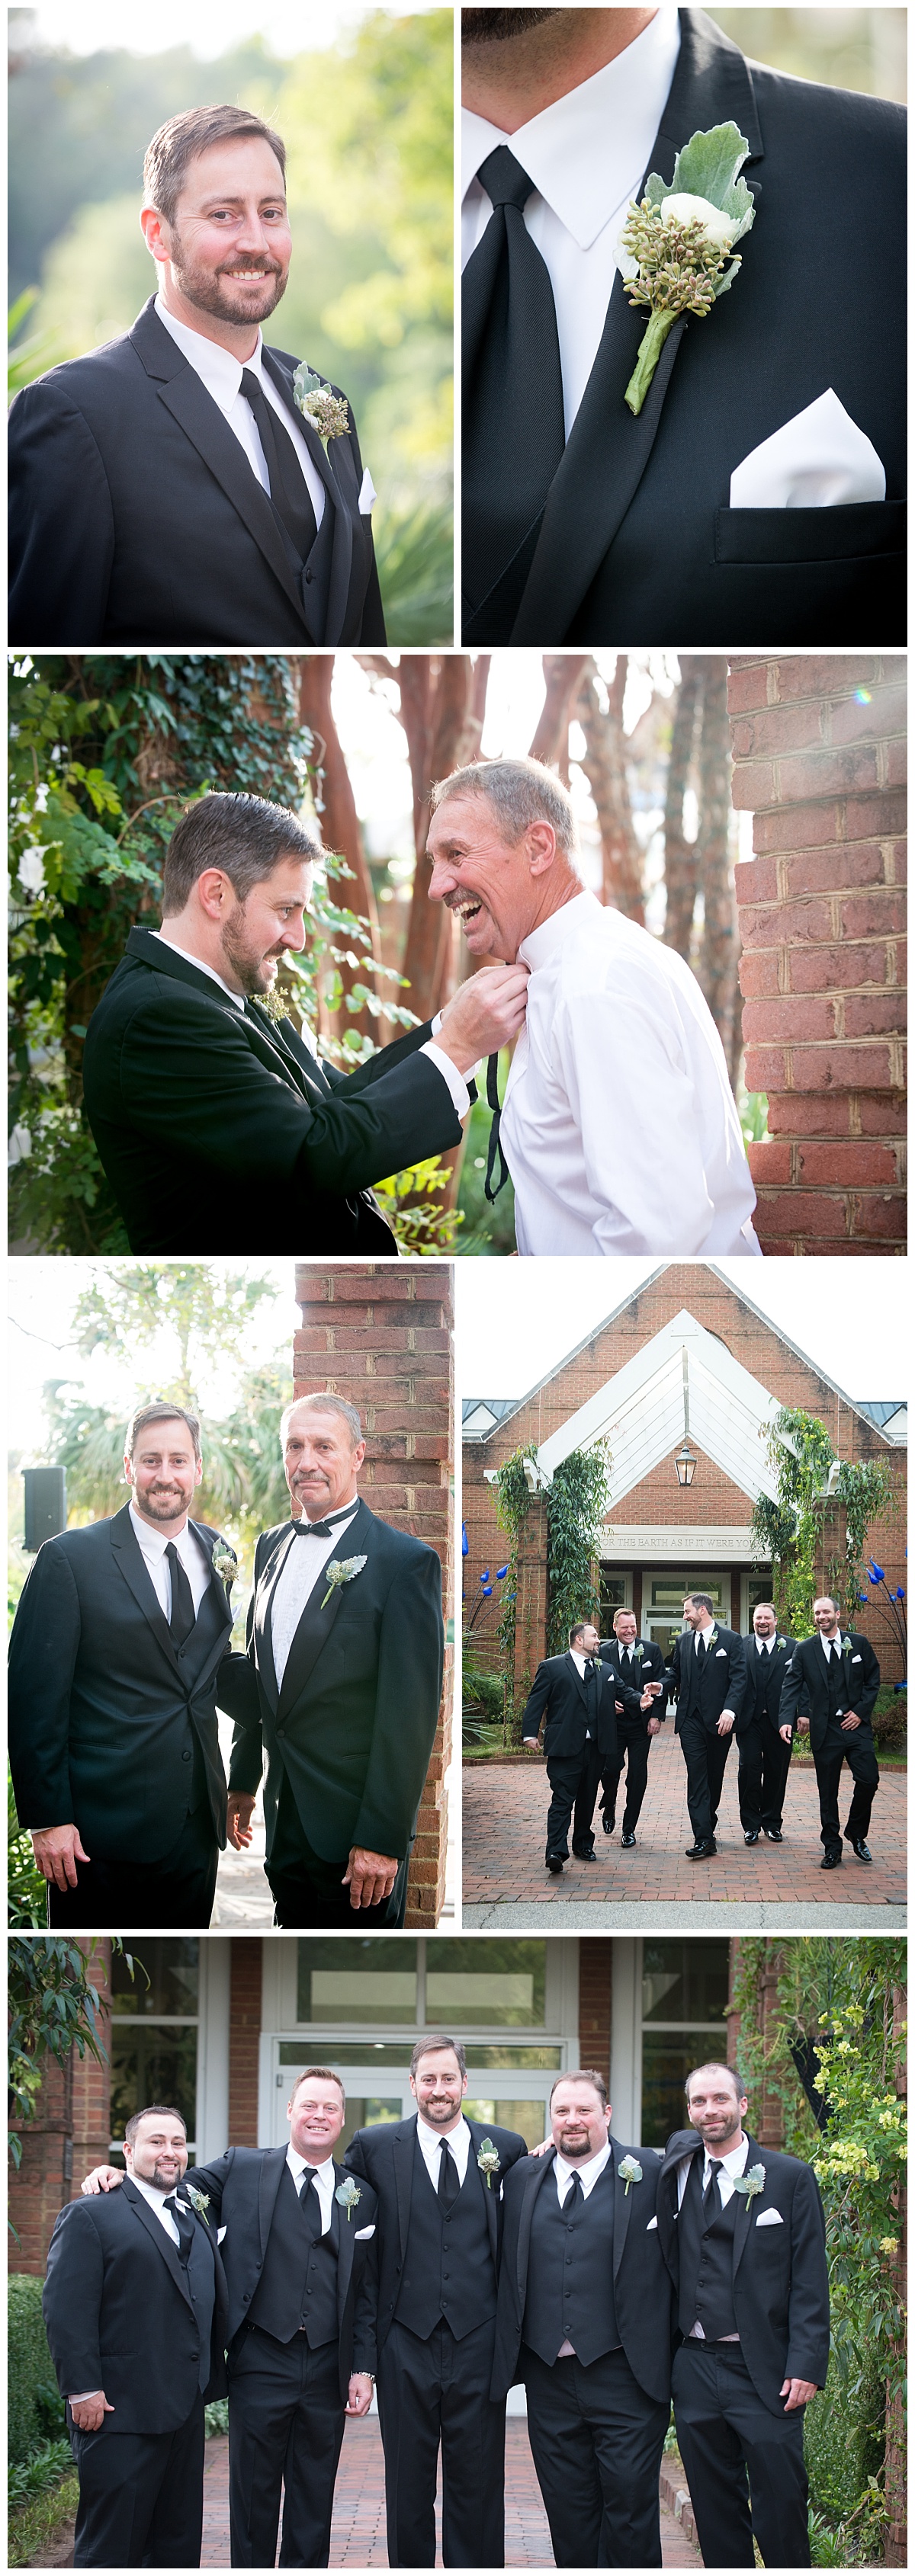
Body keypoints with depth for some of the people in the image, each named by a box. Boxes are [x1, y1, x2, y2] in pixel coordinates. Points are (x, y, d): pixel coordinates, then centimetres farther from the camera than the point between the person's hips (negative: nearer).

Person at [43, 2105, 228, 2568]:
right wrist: (83, 2390, -18)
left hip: (185, 2412, 7)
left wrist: (211, 2383, 12)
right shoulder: (90, 2215, -4)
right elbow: (66, 2310, -12)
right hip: (119, 2411, -7)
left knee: (180, 2547, 11)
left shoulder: (196, 2219, 18)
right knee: (111, 2548, -3)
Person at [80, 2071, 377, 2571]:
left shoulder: (361, 2196, 9)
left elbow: (365, 2293, 9)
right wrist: (116, 2174, -9)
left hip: (328, 2372, 2)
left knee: (314, 2497, 9)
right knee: (254, 2493, 3)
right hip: (261, 2363, -2)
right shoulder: (241, 2170, 4)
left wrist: (362, 2369, 3)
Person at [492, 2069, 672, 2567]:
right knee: (567, 2509, 8)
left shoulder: (650, 2174, 0)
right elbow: (508, 2269, 14)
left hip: (624, 2377, -3)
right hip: (549, 2379, 3)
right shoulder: (523, 2179, 10)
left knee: (630, 2502, -3)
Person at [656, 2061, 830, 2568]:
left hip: (764, 2373, -4)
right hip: (695, 2369, 4)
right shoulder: (679, 2168, 10)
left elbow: (810, 2283, -3)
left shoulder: (791, 2178, 0)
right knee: (716, 2513, 8)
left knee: (781, 2513, -4)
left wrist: (806, 2367, -12)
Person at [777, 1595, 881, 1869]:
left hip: (856, 1725, 0)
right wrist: (788, 1719, -17)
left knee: (869, 1780, -8)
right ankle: (832, 1847, 14)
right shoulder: (804, 1650, 2)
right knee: (828, 1792, 4)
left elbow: (873, 1680, 7)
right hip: (825, 1730, 0)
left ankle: (856, 1834, 15)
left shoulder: (859, 1644, 4)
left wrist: (861, 1711, -4)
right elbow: (791, 1687, -2)